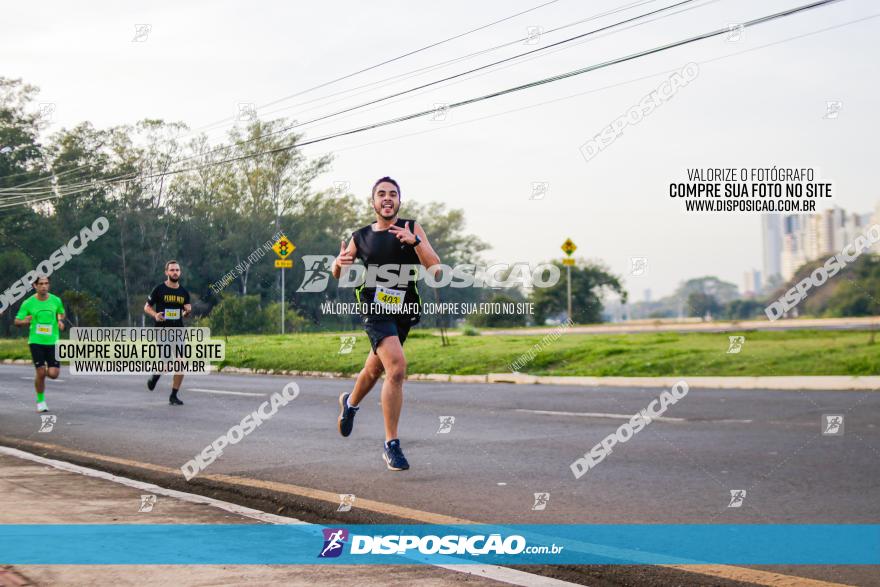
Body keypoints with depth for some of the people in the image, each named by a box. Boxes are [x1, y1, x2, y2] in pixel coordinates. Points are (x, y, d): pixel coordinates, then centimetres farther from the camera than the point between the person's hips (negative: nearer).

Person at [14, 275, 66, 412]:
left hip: (53, 341, 2)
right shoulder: (28, 303, -4)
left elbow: (61, 313, 21)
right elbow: (17, 321, 2)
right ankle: (40, 401, 13)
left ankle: (47, 370, 31)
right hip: (36, 341, -2)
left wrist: (60, 321, -2)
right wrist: (24, 321, -20)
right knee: (41, 373, -8)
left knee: (53, 374, -7)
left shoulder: (56, 300, 2)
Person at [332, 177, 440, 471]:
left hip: (403, 310, 3)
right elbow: (337, 274, 18)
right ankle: (391, 444, -17)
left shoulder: (412, 229, 2)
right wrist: (340, 262, -6)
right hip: (374, 308, -2)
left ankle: (350, 402, 57)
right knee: (397, 367, -24)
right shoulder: (360, 237, 6)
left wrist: (415, 242, -24)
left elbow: (435, 268, -8)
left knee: (374, 370, 22)